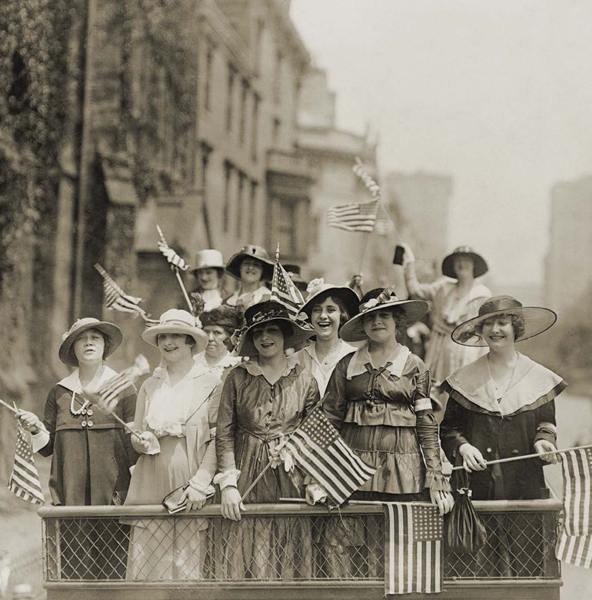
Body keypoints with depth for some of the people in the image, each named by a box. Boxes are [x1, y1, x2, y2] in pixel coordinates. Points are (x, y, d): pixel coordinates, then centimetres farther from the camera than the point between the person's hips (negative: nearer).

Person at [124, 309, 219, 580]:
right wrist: (143, 441, -5)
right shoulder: (149, 386, 15)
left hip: (191, 487, -3)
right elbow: (135, 438, 18)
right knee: (147, 565, -3)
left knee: (189, 566, -7)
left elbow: (218, 439, -3)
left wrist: (200, 482, -12)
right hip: (152, 486, 3)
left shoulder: (211, 383, 2)